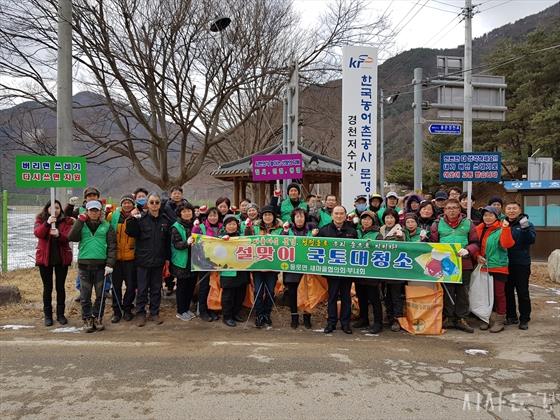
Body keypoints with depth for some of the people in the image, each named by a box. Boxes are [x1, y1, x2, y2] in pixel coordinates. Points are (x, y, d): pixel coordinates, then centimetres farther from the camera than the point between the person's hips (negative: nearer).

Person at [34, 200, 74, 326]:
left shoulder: (67, 221, 1)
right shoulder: (40, 220, 4)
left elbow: (68, 237, -11)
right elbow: (38, 233, -15)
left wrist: (58, 235, -31)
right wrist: (47, 224, -31)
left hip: (62, 258, 0)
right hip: (45, 258, 0)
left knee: (60, 286, 7)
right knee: (47, 287, 6)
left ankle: (60, 314, 17)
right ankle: (47, 315, 15)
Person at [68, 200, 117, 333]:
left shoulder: (106, 226, 6)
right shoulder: (81, 225, 10)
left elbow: (112, 246, 0)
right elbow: (71, 237, -9)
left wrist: (110, 264, -9)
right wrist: (80, 220, -8)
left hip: (101, 264, 0)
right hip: (84, 264, 1)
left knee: (100, 294, 5)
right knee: (85, 295, 5)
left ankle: (98, 318, 19)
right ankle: (87, 320, 15)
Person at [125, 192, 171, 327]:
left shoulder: (165, 220, 3)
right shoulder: (141, 218, -4)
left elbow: (168, 241, 7)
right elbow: (131, 233, -9)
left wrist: (167, 258, 6)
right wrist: (132, 219, -20)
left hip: (159, 260, 2)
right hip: (143, 260, -2)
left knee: (156, 288, 11)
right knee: (142, 289, 6)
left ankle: (154, 313, 23)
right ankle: (140, 313, 19)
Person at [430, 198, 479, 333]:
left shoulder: (468, 224, 7)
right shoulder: (438, 224, 6)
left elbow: (475, 243, 5)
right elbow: (432, 243, 6)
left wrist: (467, 250, -13)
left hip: (464, 264, 1)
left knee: (463, 292, 6)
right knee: (447, 291, 5)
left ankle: (461, 319, 16)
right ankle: (448, 317, 16)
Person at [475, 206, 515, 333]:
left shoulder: (501, 229, -7)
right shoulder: (479, 229, 6)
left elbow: (507, 244, -22)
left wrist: (506, 229, -31)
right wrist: (477, 256, -4)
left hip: (499, 267, -5)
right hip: (483, 267, 5)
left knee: (499, 293, 3)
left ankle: (499, 321, 12)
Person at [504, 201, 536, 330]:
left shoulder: (527, 224, -2)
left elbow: (531, 240, -16)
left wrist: (525, 228, -30)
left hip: (522, 264, -3)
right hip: (505, 264, 3)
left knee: (523, 293, 2)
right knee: (508, 291, 12)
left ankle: (524, 319, 12)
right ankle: (511, 316, 24)